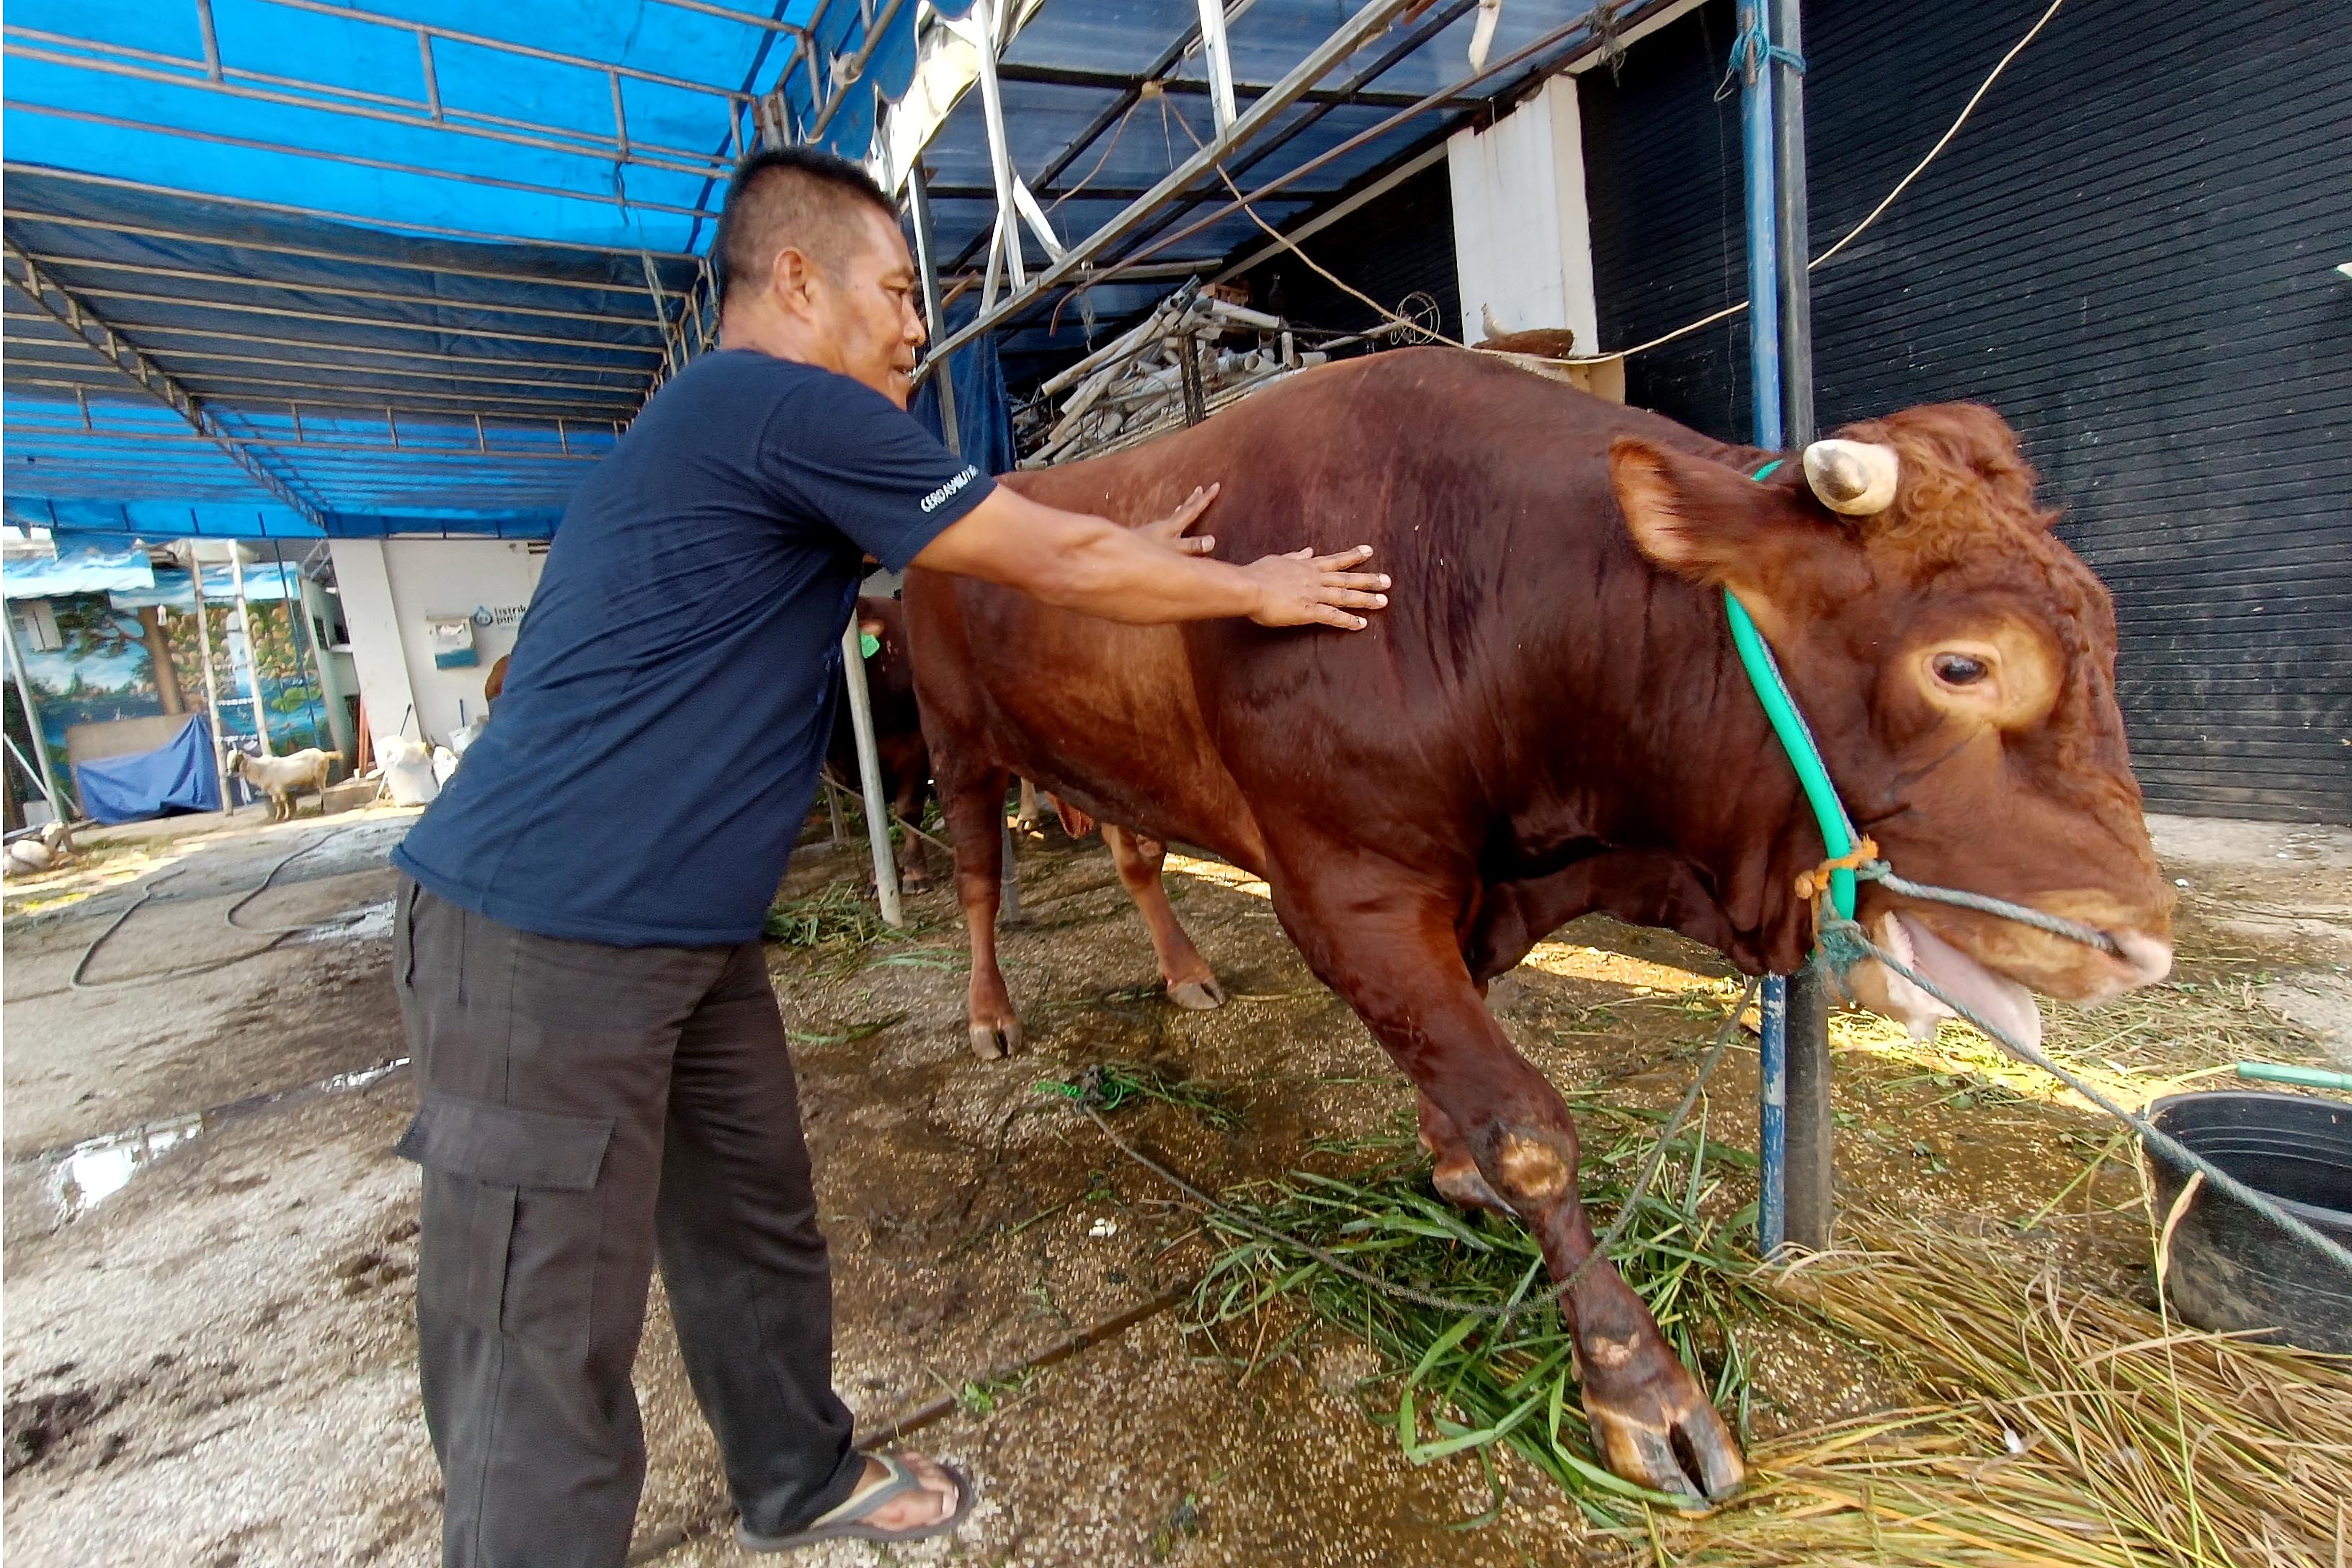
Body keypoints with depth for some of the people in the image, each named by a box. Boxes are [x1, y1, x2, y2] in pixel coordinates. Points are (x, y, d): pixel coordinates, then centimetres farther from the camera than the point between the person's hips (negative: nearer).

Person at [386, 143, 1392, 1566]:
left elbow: (1014, 541, 24)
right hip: (546, 938, -10)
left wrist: (1134, 549, 23)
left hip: (690, 936, 10)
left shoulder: (736, 425, 18)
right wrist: (1259, 591, 2)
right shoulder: (789, 405, -15)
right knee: (547, 1358, 3)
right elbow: (1059, 566, -11)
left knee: (759, 1232, 20)